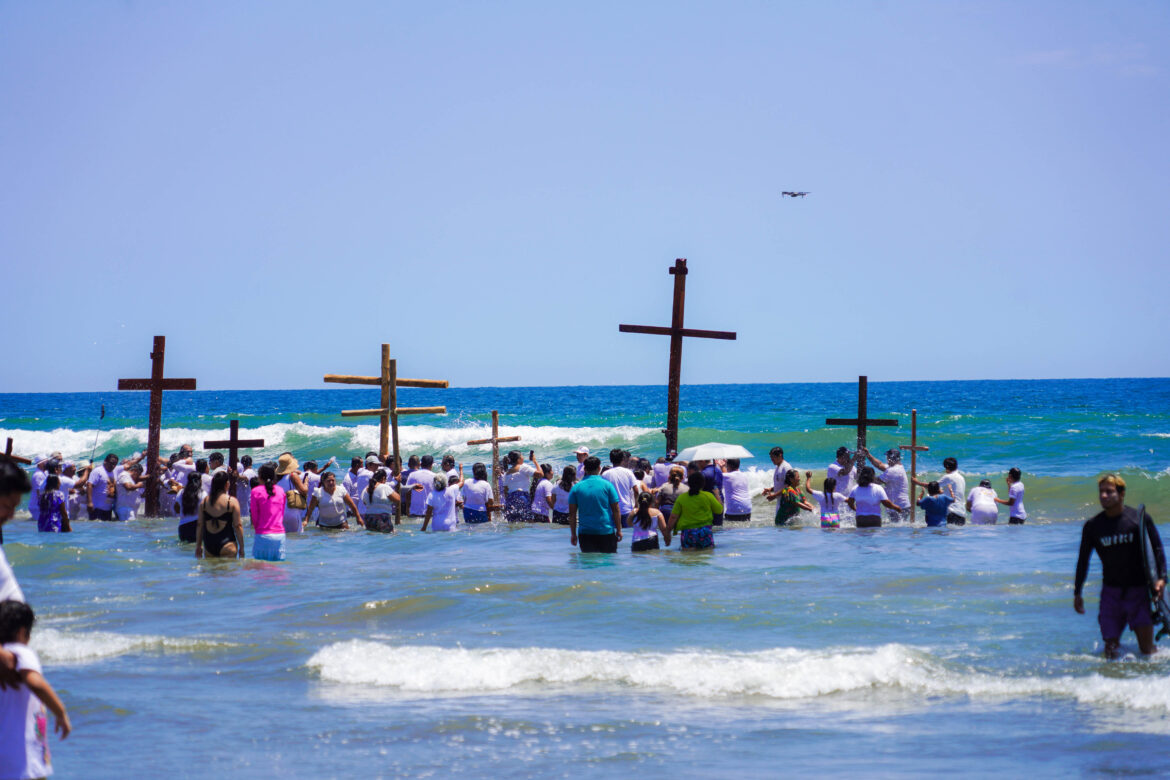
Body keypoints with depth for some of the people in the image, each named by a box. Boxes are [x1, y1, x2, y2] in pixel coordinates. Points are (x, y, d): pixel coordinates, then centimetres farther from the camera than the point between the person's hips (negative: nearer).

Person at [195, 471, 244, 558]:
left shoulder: (204, 502, 5)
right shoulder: (232, 501, -6)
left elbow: (199, 525, 8)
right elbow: (237, 526, -5)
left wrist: (198, 546, 16)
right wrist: (241, 548, 2)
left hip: (209, 544, 4)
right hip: (227, 544, -4)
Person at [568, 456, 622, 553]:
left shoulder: (576, 488, 1)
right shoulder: (607, 485, -3)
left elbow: (572, 513, 2)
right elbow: (616, 511, -2)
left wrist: (573, 534, 9)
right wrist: (618, 530, 7)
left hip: (585, 533, 1)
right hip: (606, 532, -1)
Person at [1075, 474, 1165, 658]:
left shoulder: (1140, 518, -5)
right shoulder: (1092, 525, 1)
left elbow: (1157, 550, -2)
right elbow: (1083, 560, 11)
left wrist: (1161, 578, -17)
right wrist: (1077, 593, 11)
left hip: (1139, 589, -2)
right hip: (1111, 592, 2)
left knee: (1147, 650, -4)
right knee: (1111, 650, -1)